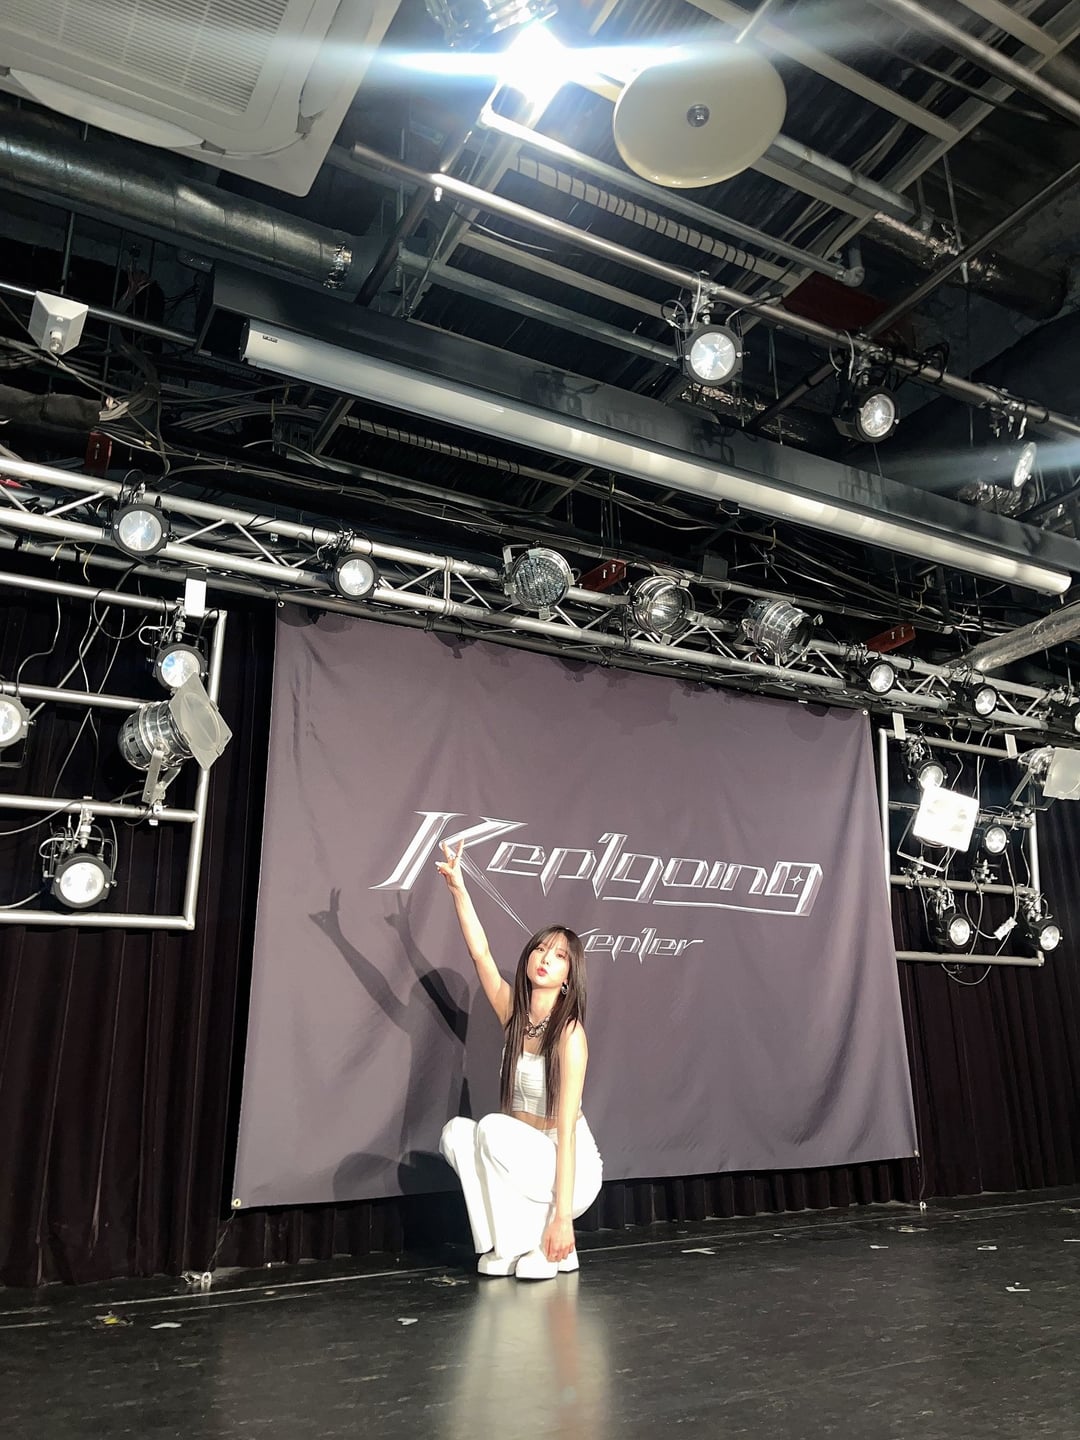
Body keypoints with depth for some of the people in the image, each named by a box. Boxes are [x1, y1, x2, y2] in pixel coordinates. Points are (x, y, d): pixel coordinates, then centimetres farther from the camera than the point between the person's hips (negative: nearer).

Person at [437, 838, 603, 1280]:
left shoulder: (569, 1032, -19)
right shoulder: (514, 1013, -1)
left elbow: (566, 1127, -24)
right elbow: (481, 953, -11)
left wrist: (562, 1216, -27)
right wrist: (457, 887, -21)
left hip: (569, 1168, -6)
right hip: (521, 1156, 6)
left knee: (493, 1129, -30)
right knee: (456, 1132, -20)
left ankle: (546, 1242, -14)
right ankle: (501, 1247, -8)